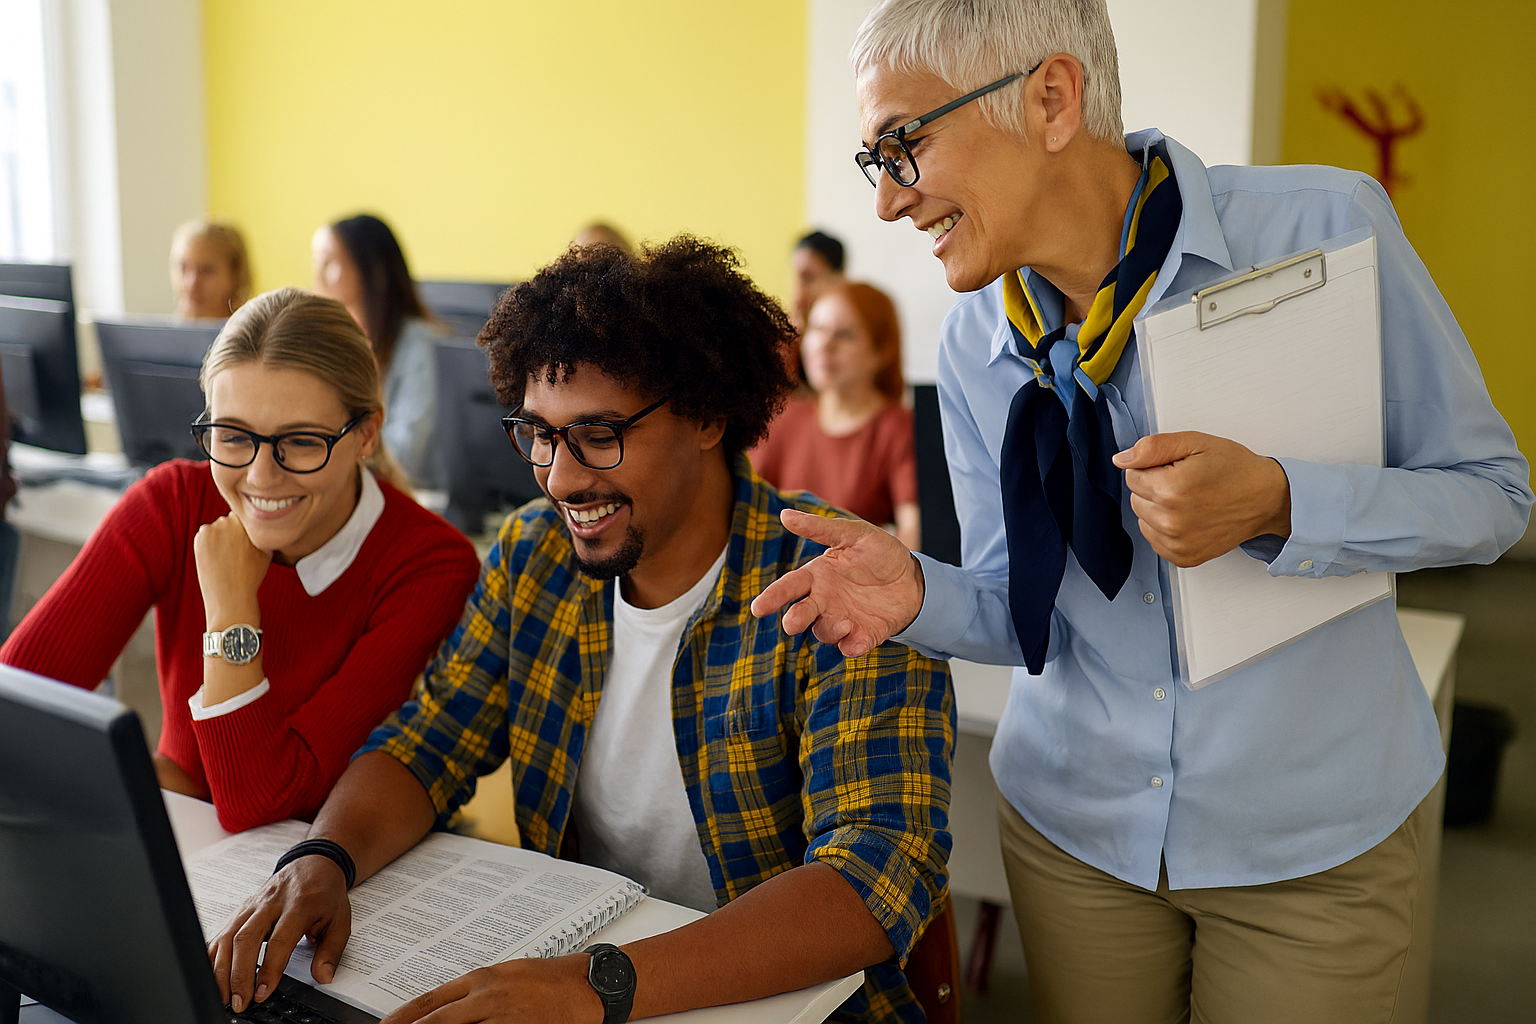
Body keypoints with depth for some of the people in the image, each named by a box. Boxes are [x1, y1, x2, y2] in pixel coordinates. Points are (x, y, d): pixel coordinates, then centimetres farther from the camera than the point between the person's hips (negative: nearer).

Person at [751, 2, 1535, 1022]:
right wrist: (919, 592, -21)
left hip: (1315, 830, -2)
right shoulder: (975, 341, -5)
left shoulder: (1324, 228, -18)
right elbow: (1021, 612, 1)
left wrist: (1272, 505, -28)